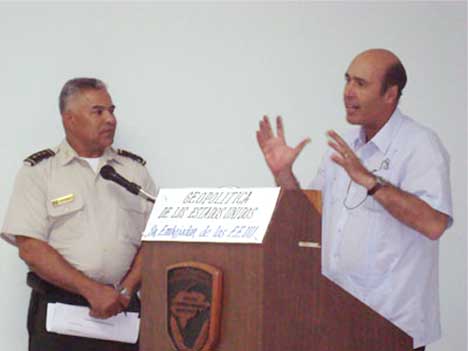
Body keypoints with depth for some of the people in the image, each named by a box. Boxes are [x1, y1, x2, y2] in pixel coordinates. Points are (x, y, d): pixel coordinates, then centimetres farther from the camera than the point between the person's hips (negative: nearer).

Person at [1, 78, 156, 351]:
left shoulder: (135, 169, 11)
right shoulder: (38, 171, 1)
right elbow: (31, 248, -8)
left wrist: (124, 291, -10)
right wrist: (92, 290, -14)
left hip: (122, 309, 2)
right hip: (58, 308, -2)